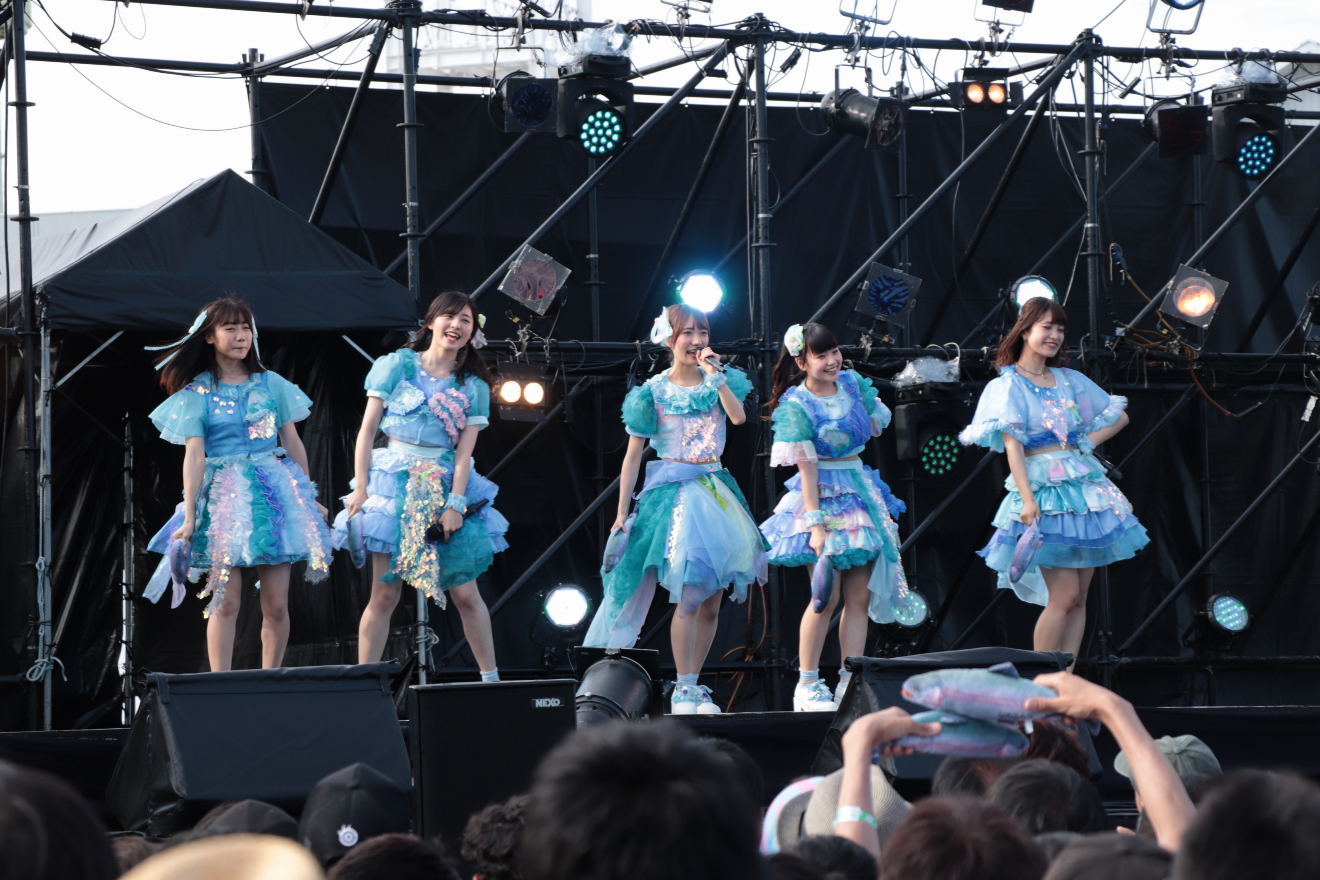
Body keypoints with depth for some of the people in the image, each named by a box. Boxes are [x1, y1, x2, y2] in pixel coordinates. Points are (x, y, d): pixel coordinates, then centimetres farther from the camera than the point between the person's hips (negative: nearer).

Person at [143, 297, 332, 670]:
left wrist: (309, 498, 15)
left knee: (276, 603, -2)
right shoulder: (196, 393, 2)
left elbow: (293, 444, 13)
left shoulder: (270, 384, 9)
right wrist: (188, 518, -8)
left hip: (273, 491, 2)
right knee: (226, 601, -8)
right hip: (224, 497, -2)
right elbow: (194, 456, -3)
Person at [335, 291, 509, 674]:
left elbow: (464, 451, 3)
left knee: (465, 593, -1)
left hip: (446, 487, 2)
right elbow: (367, 429, 3)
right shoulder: (397, 366, 4)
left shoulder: (473, 387, 9)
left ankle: (491, 678, 8)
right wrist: (361, 487, -5)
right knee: (384, 594, -5)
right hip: (394, 480, -1)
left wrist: (456, 503, -9)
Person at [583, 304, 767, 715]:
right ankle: (682, 690, -10)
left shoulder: (719, 382, 10)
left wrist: (714, 374, -9)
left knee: (712, 600, 2)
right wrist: (622, 514, -3)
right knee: (690, 595, -15)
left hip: (717, 491, 5)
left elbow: (738, 416, -11)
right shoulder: (654, 391, 0)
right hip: (674, 491, -4)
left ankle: (694, 685, 10)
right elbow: (633, 455, 1)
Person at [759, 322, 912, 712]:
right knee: (826, 597, -11)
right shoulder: (796, 405, -11)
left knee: (860, 596, 2)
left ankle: (850, 683, 4)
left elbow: (876, 424, 23)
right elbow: (806, 467, -15)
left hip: (860, 488, 6)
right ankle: (807, 686, -3)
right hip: (823, 495, -6)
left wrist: (846, 452, 11)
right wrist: (815, 523, -18)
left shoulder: (853, 383, 6)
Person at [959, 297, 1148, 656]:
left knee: (1078, 599, 2)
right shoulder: (1009, 386, -1)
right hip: (1044, 491, -6)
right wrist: (1027, 500, -22)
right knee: (1065, 595, -13)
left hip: (1084, 486, 6)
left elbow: (1119, 417, 25)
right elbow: (1012, 445, -12)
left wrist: (1088, 442, 8)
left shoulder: (1070, 380, 15)